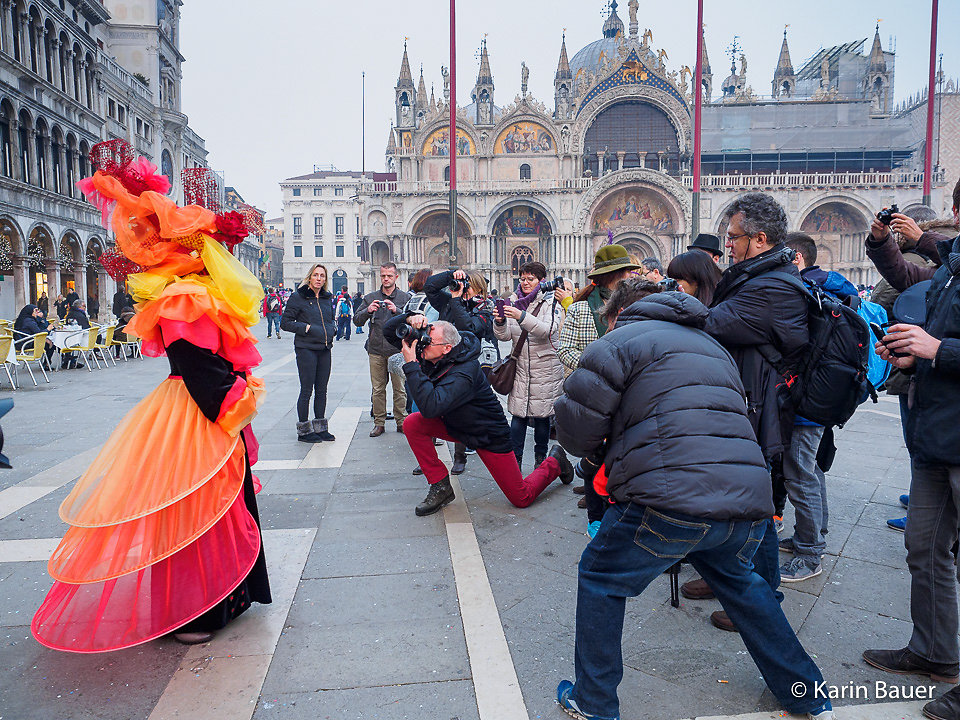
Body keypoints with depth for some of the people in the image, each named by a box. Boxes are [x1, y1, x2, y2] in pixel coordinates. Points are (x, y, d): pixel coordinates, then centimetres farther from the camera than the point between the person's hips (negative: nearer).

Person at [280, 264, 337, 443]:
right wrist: (307, 328, -15)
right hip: (306, 349, -6)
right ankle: (304, 430, 8)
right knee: (306, 391, -2)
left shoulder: (328, 298, 13)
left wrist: (332, 329, 4)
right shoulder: (298, 297, -5)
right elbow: (285, 322, -6)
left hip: (324, 349, 6)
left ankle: (320, 428, 20)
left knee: (322, 390, 10)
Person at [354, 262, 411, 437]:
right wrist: (368, 310, -13)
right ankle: (379, 422, 14)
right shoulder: (370, 298, 11)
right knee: (378, 389, 5)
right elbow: (357, 321, 6)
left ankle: (401, 421, 10)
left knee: (399, 388, 0)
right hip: (376, 350, 2)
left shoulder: (405, 298, 6)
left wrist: (396, 310, -21)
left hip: (397, 349, -2)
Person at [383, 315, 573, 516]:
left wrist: (411, 364, -44)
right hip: (455, 425, 7)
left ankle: (554, 461, 30)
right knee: (413, 423, -20)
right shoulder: (427, 353, -14)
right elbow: (389, 330, -9)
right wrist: (410, 319, -31)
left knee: (521, 498, 0)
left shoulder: (464, 373, -36)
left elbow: (430, 407, -48)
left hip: (490, 436, -7)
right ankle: (441, 487, -6)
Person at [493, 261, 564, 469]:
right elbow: (505, 336, 3)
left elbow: (547, 329, -22)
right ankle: (515, 460, 9)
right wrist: (500, 322, -19)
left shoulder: (551, 303, -3)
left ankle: (540, 459, 22)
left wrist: (522, 316, -35)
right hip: (520, 368, 3)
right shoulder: (514, 302, 8)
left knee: (542, 416, 5)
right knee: (518, 416, -1)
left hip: (546, 369, -2)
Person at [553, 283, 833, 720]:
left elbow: (575, 422, -1)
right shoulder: (714, 347, 29)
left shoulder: (619, 341, 6)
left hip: (673, 500, -7)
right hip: (750, 502, 8)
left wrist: (598, 454, 22)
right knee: (737, 580, 35)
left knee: (601, 580, 16)